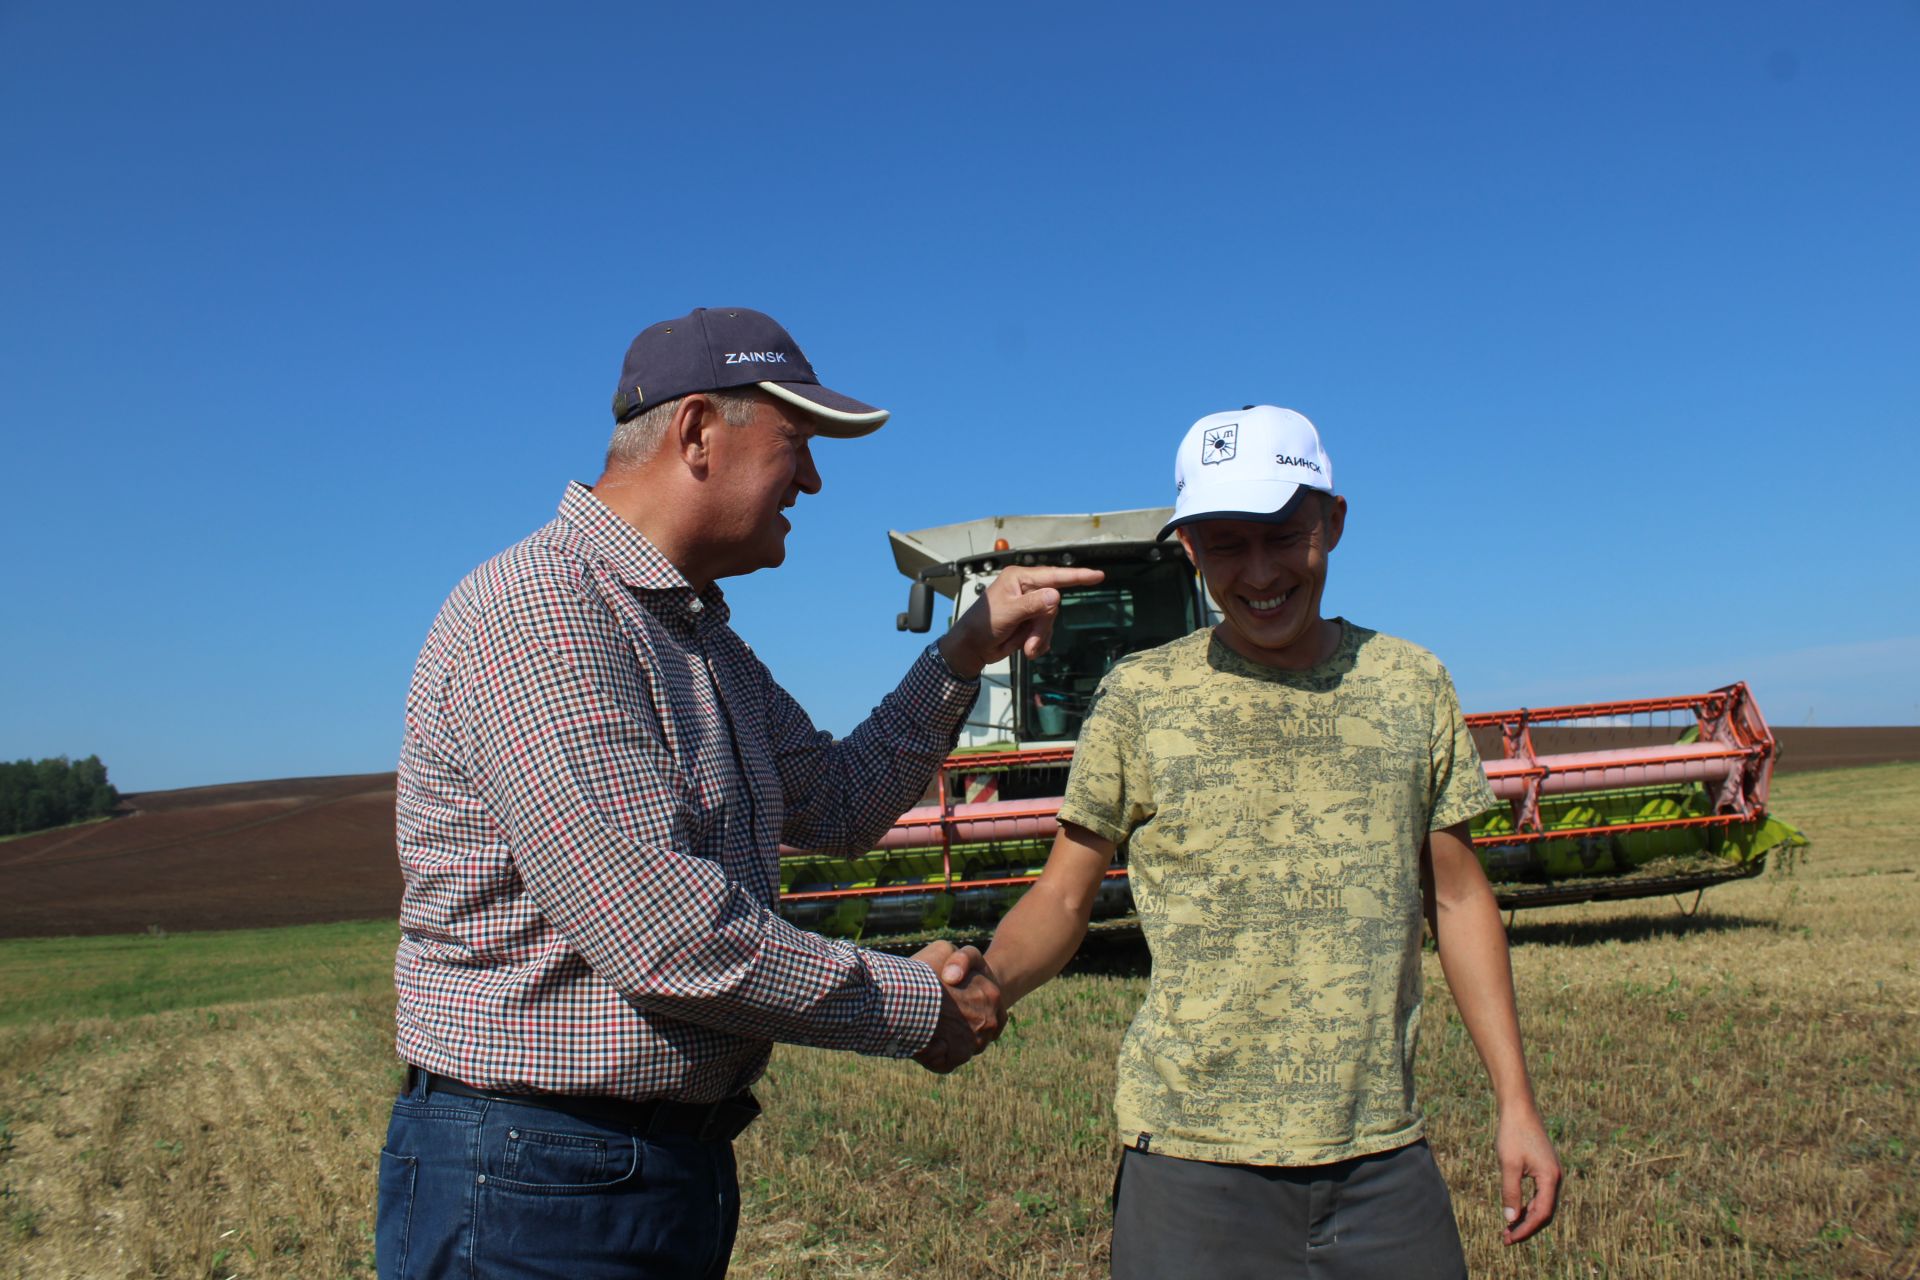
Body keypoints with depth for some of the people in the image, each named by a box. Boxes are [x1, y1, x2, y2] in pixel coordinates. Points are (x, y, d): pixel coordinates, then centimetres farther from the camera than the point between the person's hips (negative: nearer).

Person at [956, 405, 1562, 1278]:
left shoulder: (1411, 685, 4)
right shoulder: (1139, 697, -3)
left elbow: (1457, 897, 10)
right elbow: (1064, 896, 0)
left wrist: (1516, 1101, 6)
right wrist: (986, 983, -20)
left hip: (1385, 1157, 3)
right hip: (1195, 1165, -2)